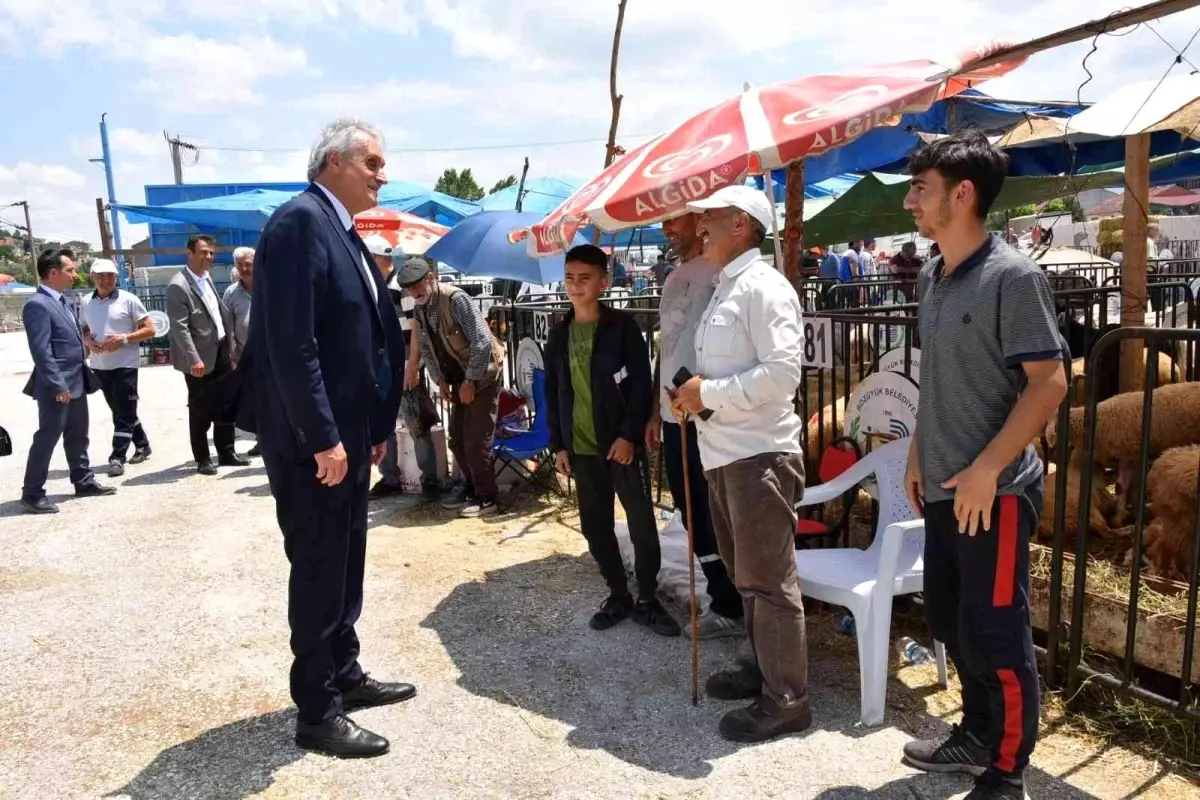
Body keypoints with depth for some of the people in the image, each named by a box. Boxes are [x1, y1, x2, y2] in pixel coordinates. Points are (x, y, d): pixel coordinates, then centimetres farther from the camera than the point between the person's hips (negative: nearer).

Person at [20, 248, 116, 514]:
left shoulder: (63, 301, 13)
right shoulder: (37, 305, -17)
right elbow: (41, 351, -21)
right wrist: (58, 386, -22)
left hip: (76, 383, 9)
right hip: (56, 387, -9)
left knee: (77, 437, 17)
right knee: (47, 438, -1)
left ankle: (84, 482, 29)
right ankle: (32, 494, 9)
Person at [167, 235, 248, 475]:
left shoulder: (206, 277, 11)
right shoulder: (178, 286, -14)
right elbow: (179, 327, -19)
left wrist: (229, 347, 13)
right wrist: (194, 359, -23)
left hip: (220, 351, 8)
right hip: (200, 358, -8)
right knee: (200, 411, 3)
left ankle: (226, 453, 24)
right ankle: (202, 459, 15)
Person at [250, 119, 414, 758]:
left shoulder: (343, 231, 15)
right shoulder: (300, 220, -15)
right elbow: (290, 341, -23)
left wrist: (374, 428, 15)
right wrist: (322, 437, -22)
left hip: (348, 434, 10)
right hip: (313, 441, -10)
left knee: (345, 564, 18)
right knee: (318, 571, 2)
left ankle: (345, 676, 34)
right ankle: (317, 712, 17)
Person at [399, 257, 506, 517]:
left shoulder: (456, 299, -21)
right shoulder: (419, 310, 3)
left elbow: (482, 342, -23)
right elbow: (426, 349, 15)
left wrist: (470, 382, -19)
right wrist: (441, 381, 5)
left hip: (482, 376, -8)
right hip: (459, 379, 8)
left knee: (476, 441, -6)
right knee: (457, 439, 13)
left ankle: (486, 498, 7)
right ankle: (471, 487, 30)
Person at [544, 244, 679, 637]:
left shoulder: (622, 326, -5)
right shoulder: (559, 334, 8)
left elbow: (642, 384, -8)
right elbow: (552, 393, 11)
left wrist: (629, 435, -15)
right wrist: (558, 444, 6)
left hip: (621, 444, -4)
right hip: (581, 448, 4)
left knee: (642, 524, 0)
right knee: (595, 526, 11)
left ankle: (648, 600, 16)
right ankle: (618, 595, 27)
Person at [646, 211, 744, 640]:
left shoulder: (718, 270, -9)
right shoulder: (674, 279, 19)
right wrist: (656, 411, 21)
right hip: (674, 416, 9)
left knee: (716, 516, 1)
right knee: (694, 515, 14)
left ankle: (732, 609, 16)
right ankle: (725, 603, 27)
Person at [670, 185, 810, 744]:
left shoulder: (763, 286, -12)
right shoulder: (723, 291, 19)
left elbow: (782, 372, -22)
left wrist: (709, 393, -16)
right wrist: (692, 394, 6)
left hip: (758, 455, -10)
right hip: (723, 453, 10)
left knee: (767, 581, -1)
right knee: (745, 574, 19)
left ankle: (786, 700, 12)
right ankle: (762, 668, 35)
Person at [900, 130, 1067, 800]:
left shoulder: (1013, 276, -14)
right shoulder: (931, 278, 9)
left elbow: (1049, 383, -18)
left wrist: (986, 469, -21)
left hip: (994, 491, -8)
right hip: (942, 488, 8)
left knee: (995, 634, 3)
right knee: (950, 621, 19)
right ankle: (977, 737, 38)